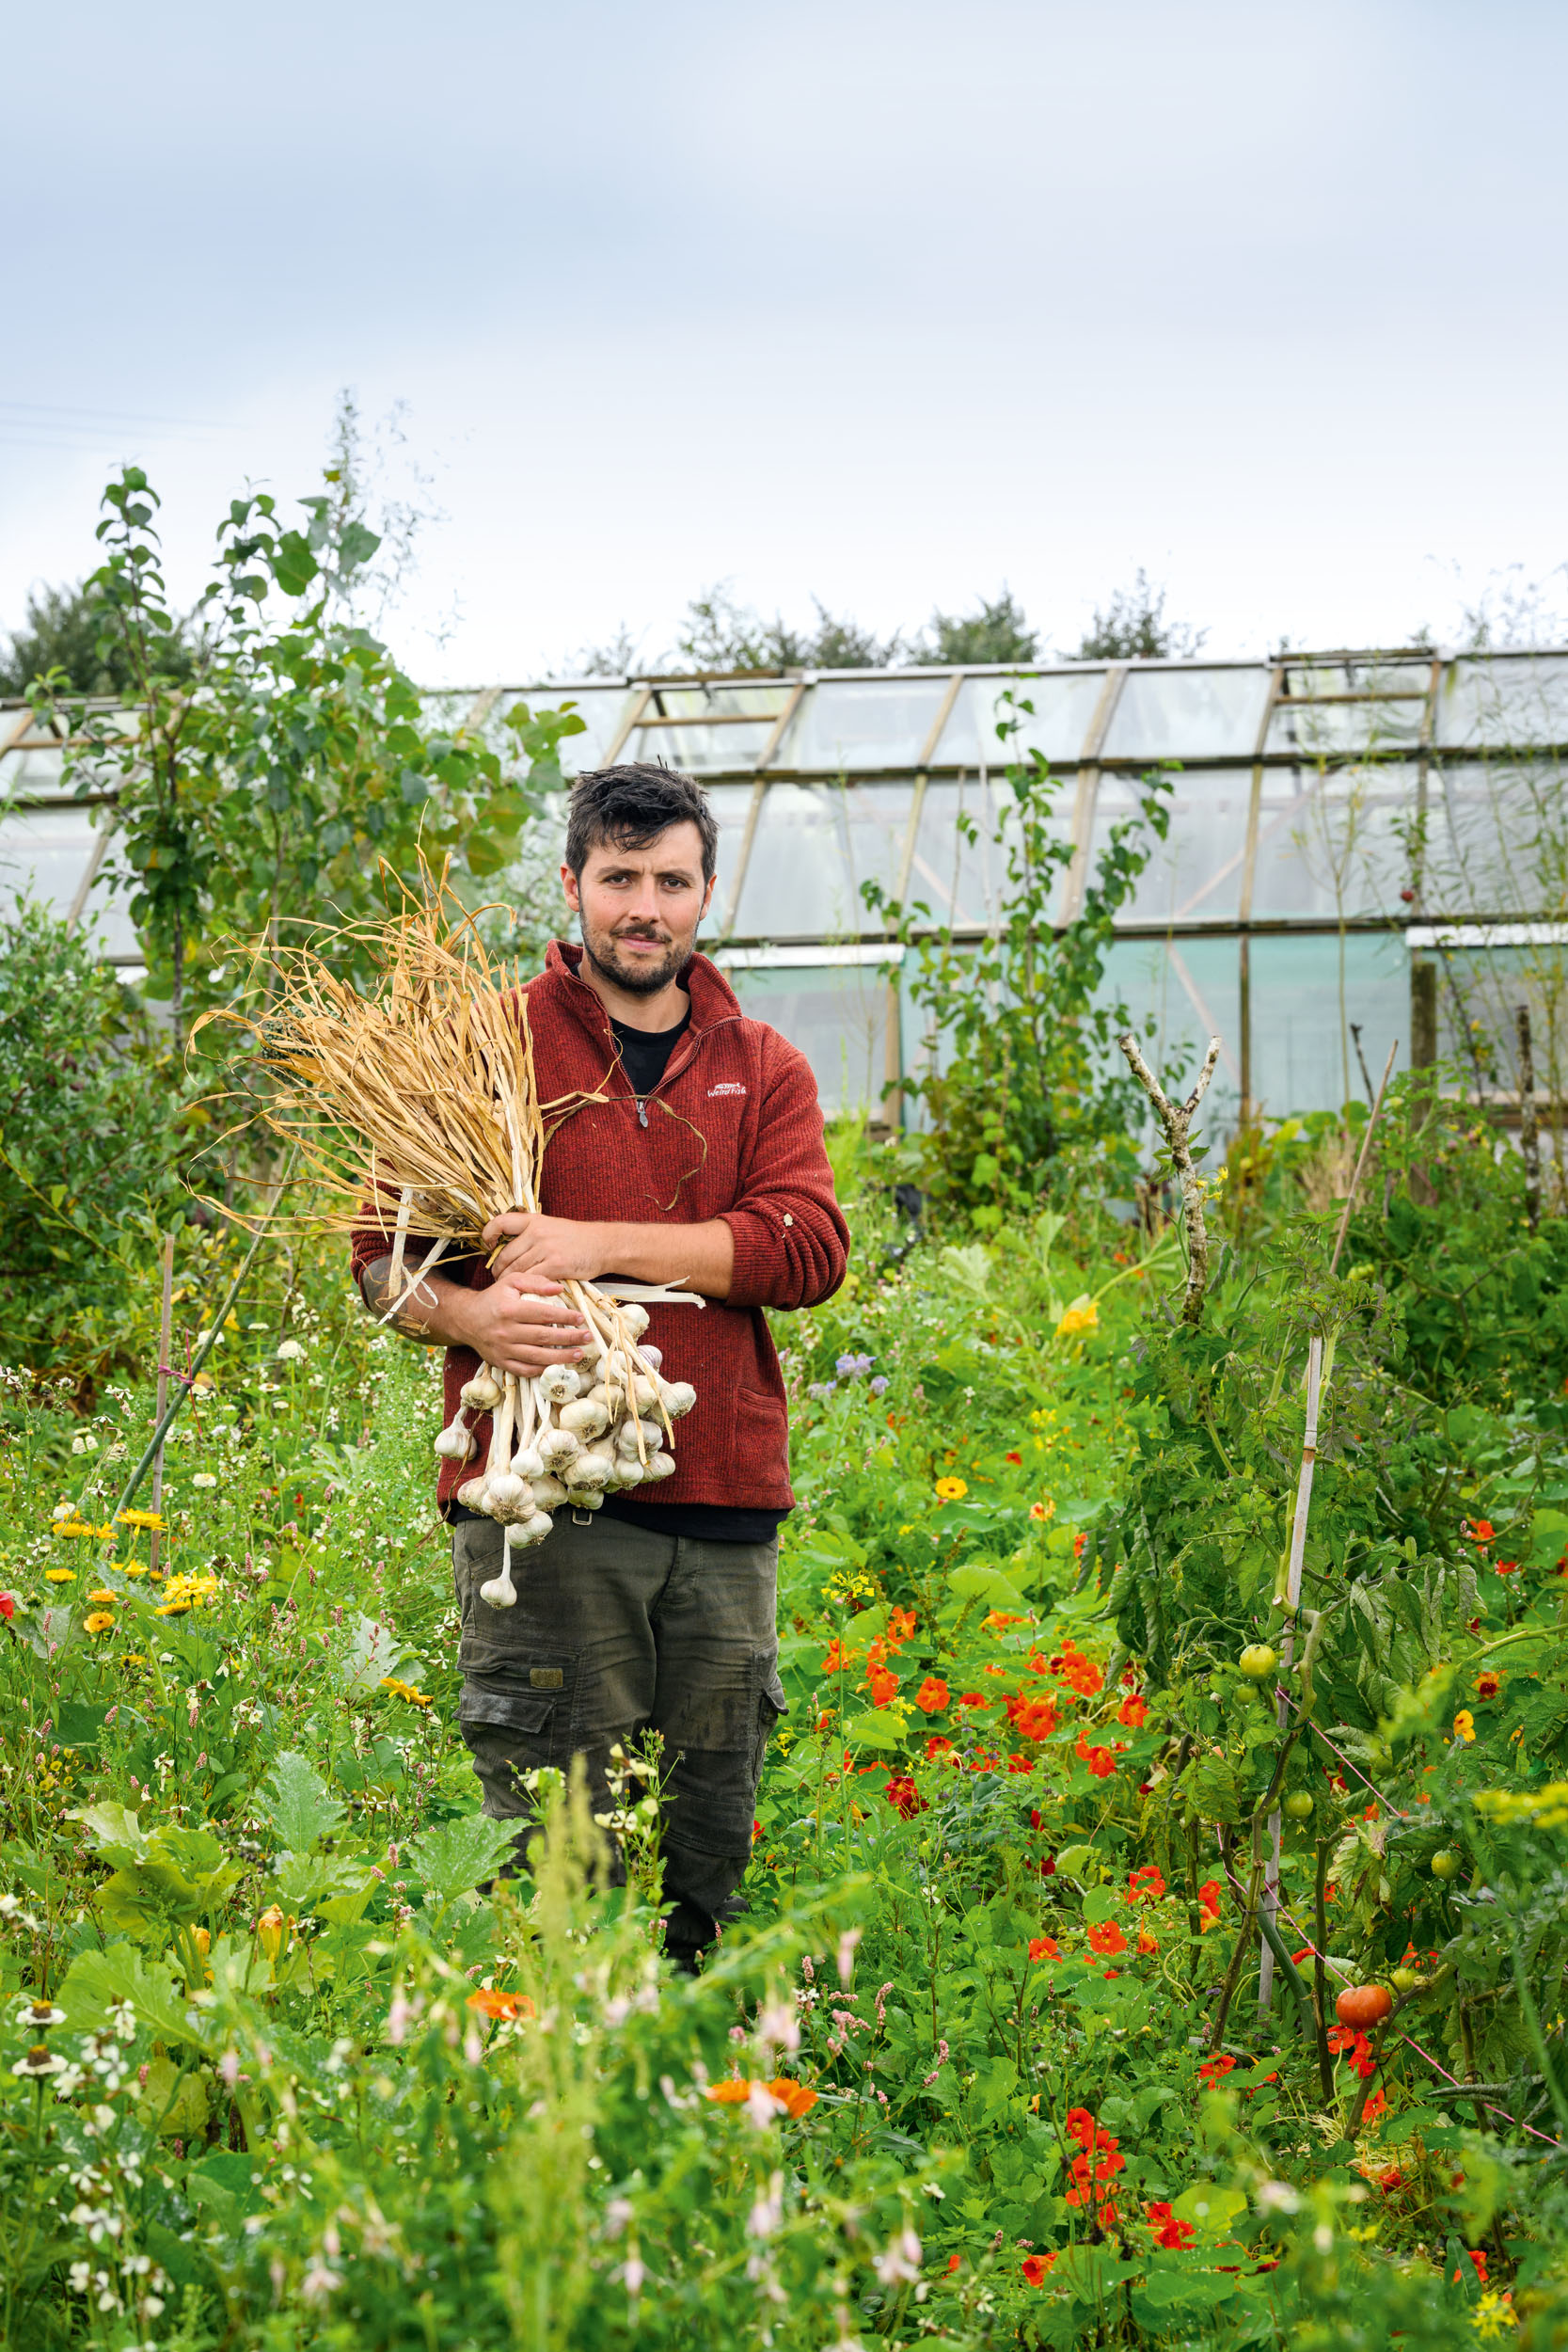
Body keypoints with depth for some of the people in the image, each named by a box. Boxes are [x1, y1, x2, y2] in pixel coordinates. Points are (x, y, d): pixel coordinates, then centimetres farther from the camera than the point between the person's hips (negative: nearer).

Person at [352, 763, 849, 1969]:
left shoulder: (764, 1070, 14)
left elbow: (809, 1248, -3)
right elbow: (384, 1248, 4)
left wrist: (600, 1245, -13)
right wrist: (469, 1315, -19)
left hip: (726, 1507, 3)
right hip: (541, 1495, -3)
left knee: (709, 1853, 8)